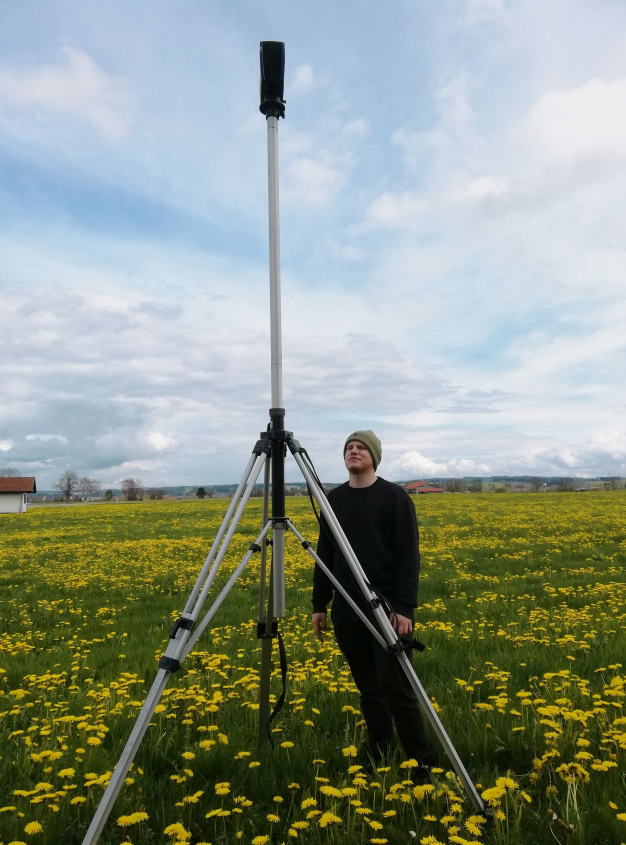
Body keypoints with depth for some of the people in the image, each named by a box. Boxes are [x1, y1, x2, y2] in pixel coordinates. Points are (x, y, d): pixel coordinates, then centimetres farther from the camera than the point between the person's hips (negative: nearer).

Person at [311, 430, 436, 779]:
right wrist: (319, 605, 11)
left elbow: (409, 555, -9)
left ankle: (424, 763, 12)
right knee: (368, 688, 13)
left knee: (396, 689, -5)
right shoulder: (334, 499, 9)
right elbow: (324, 556, 12)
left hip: (388, 607, -4)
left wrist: (405, 607, -16)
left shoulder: (395, 496, -6)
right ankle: (378, 755, 29)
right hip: (347, 609, 5)